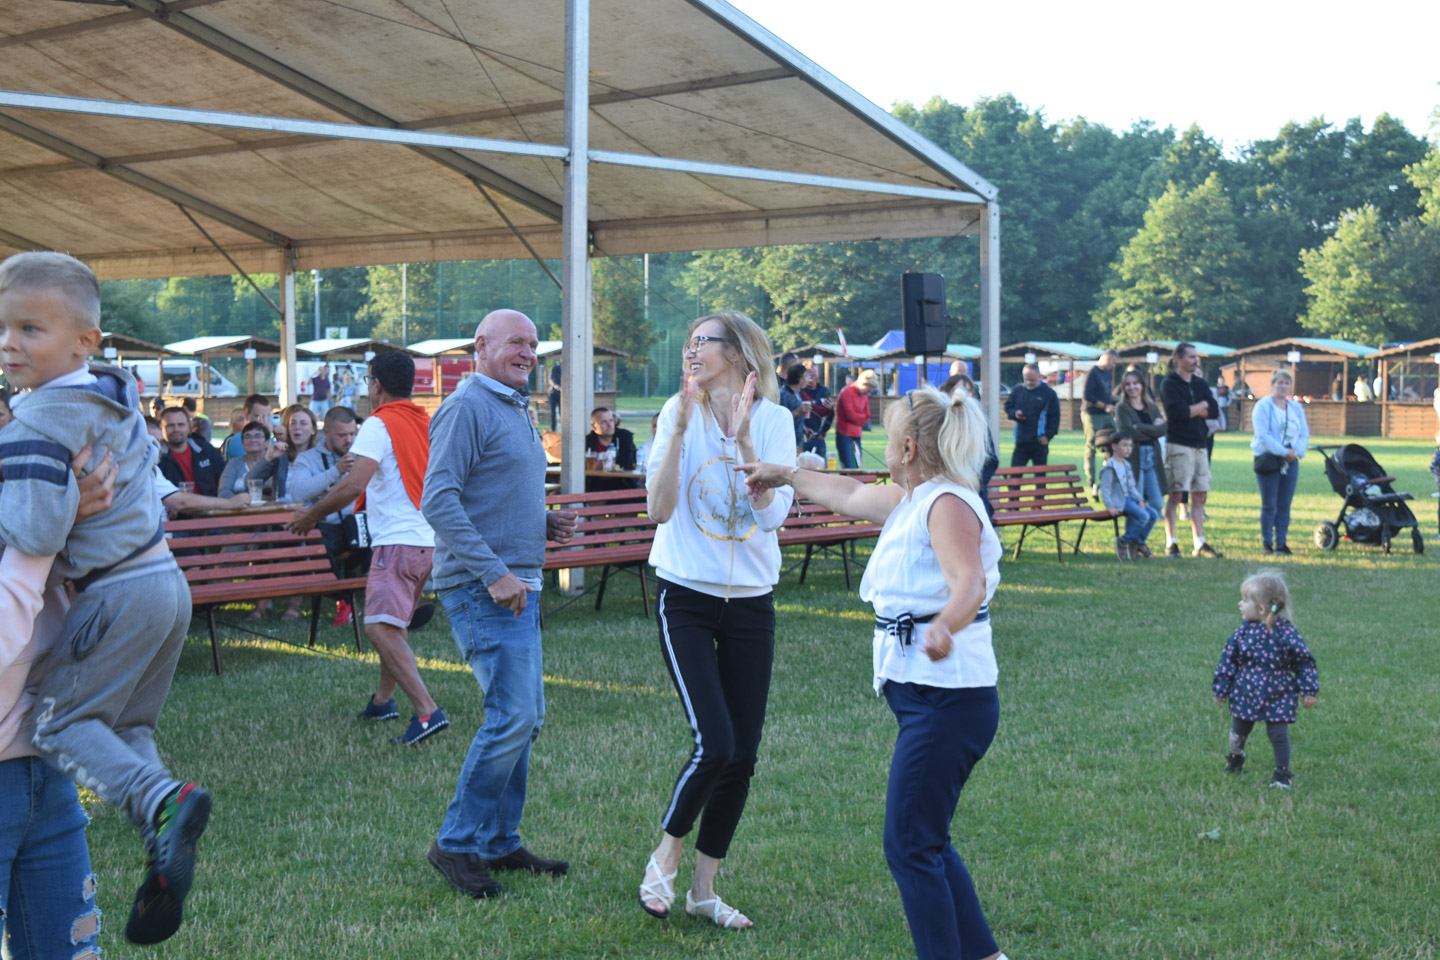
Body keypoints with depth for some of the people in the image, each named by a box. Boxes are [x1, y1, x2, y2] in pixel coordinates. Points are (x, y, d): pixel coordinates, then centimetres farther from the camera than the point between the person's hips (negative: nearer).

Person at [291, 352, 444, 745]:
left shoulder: (379, 425, -8)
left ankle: (427, 711, -28)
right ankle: (383, 699, 37)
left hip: (398, 541, -9)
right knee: (396, 621, 24)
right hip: (430, 540, 9)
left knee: (381, 629, -16)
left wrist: (311, 515, -7)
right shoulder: (427, 422, 16)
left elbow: (353, 485, -20)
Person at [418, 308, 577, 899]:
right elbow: (439, 501, -19)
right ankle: (457, 844, -2)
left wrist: (545, 523, 10)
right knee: (512, 715, -13)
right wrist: (494, 573, -24)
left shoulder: (515, 412, 21)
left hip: (518, 586, 10)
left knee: (524, 717, 12)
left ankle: (499, 841, 21)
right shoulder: (466, 408, -10)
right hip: (482, 588, -10)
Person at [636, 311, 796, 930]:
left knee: (743, 754, 6)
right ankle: (664, 860, 12)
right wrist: (681, 429, -18)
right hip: (686, 597, -2)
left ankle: (704, 888, 21)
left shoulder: (773, 419, -2)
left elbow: (774, 513, -14)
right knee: (714, 744, -13)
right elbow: (659, 509, -11)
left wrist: (742, 437, -21)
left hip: (750, 601, 2)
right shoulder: (678, 412, -3)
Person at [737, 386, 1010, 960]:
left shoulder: (948, 504, -14)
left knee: (909, 845, -8)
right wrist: (786, 475, 45)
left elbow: (970, 580, -30)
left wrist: (944, 627, -50)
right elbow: (851, 495, 35)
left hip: (947, 701, -10)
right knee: (923, 843, 14)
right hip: (925, 697, 10)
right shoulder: (910, 501, 16)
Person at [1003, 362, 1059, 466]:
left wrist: (1048, 435, -10)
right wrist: (1014, 413, -6)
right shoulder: (1017, 392, 7)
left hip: (1039, 442, -3)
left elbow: (1054, 416, -2)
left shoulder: (1049, 393, -3)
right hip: (1020, 441, 3)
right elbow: (1007, 407, 17)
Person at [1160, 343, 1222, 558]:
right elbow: (1178, 411, -18)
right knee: (1175, 494, -7)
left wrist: (1191, 410, -8)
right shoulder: (1169, 384, -5)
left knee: (1199, 496, 7)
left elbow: (1214, 412, 6)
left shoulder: (1200, 383, 15)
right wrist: (1202, 405, -3)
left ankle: (1200, 544, 11)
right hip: (1178, 445, -7)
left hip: (1199, 445, 7)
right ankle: (1170, 544, -2)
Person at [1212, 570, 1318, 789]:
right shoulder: (1243, 631, -5)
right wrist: (1221, 688, 5)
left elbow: (1304, 662, -5)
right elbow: (1228, 660, 3)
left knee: (1278, 733, -4)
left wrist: (1309, 691, -5)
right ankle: (1235, 760, 43)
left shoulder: (1286, 633, -14)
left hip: (1277, 696, -3)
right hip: (1245, 694, 4)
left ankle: (1282, 774, 14)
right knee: (1238, 731, 15)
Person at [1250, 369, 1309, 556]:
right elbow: (1262, 435, -13)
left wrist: (1297, 451, -8)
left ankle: (1281, 543, 11)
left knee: (1285, 505, 5)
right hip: (1268, 460, -5)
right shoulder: (1263, 406, -4)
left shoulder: (1296, 408, 14)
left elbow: (1304, 433, 11)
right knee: (1269, 505, -3)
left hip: (1290, 462, 5)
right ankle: (1267, 544, 3)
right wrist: (1284, 452, -17)